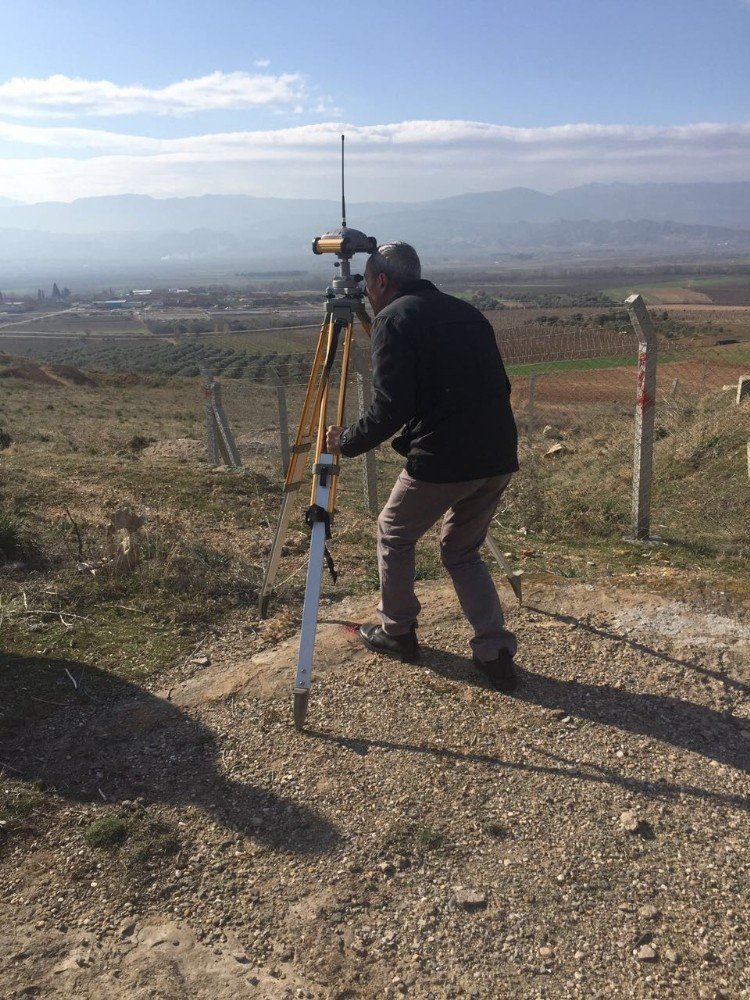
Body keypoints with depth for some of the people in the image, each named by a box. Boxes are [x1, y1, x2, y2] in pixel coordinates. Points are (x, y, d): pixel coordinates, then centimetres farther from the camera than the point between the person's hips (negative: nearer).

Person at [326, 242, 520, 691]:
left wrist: (347, 442, 4)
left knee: (394, 536, 19)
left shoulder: (393, 319, -3)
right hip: (500, 457, 7)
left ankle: (397, 632, 31)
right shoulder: (467, 311, 18)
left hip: (440, 461, -7)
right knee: (462, 551, 23)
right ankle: (496, 651, 15)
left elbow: (390, 410, -12)